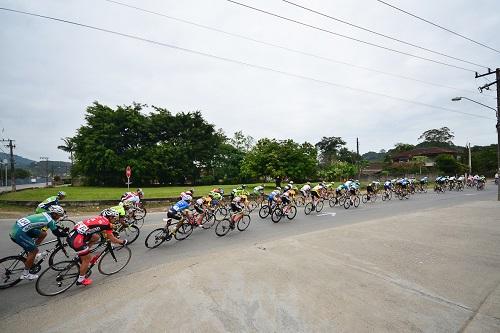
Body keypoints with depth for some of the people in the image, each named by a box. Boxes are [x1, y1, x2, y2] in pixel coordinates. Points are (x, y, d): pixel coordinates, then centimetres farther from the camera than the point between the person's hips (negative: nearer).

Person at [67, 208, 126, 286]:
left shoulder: (100, 218, 16)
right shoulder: (107, 223, -7)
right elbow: (112, 239, 0)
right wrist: (123, 241, 15)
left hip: (72, 235, 8)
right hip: (76, 240, -8)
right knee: (87, 259, 10)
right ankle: (81, 280, 27)